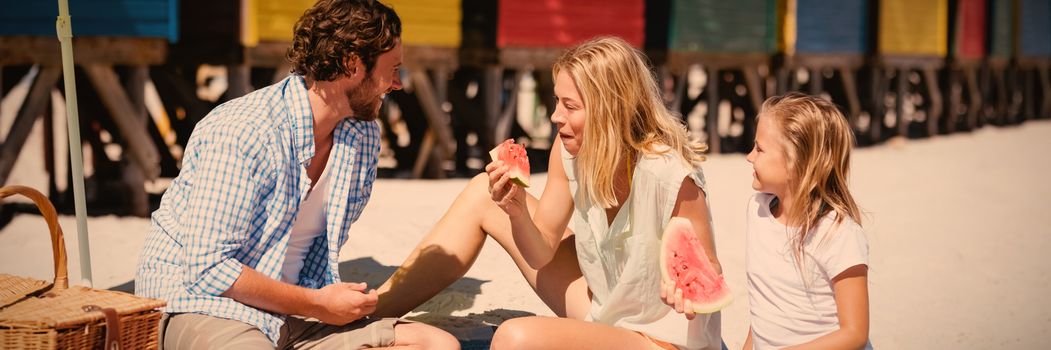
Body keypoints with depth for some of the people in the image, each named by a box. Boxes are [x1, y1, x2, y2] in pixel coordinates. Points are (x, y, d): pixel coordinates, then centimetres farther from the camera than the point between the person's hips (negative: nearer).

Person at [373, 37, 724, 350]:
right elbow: (540, 255, -2)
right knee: (483, 195, 2)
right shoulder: (570, 151, -9)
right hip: (602, 311, 7)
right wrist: (517, 210, -23)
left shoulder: (671, 178, -28)